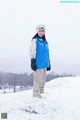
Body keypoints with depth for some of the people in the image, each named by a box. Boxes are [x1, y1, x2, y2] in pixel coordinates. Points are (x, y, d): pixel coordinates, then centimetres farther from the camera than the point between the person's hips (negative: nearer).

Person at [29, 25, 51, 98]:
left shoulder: (45, 42, 17)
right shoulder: (35, 40, -5)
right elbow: (32, 52, -9)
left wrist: (48, 63, 22)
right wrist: (33, 62, -14)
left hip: (44, 64, 8)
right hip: (38, 64, -8)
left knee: (43, 79, 13)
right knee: (38, 79, -7)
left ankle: (41, 92, 23)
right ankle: (36, 93, 2)